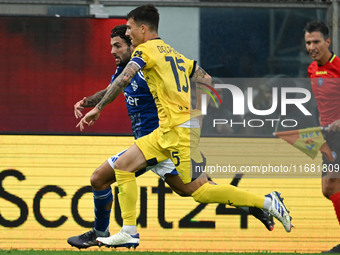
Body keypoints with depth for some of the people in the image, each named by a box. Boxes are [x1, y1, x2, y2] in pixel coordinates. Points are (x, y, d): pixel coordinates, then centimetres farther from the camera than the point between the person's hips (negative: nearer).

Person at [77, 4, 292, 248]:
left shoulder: (146, 50, -5)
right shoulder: (173, 53, 20)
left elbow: (124, 79, -19)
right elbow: (207, 81, 20)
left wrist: (98, 108, -14)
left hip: (180, 129, -9)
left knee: (200, 191, -9)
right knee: (123, 166, 7)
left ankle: (267, 201, -5)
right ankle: (129, 233, 5)